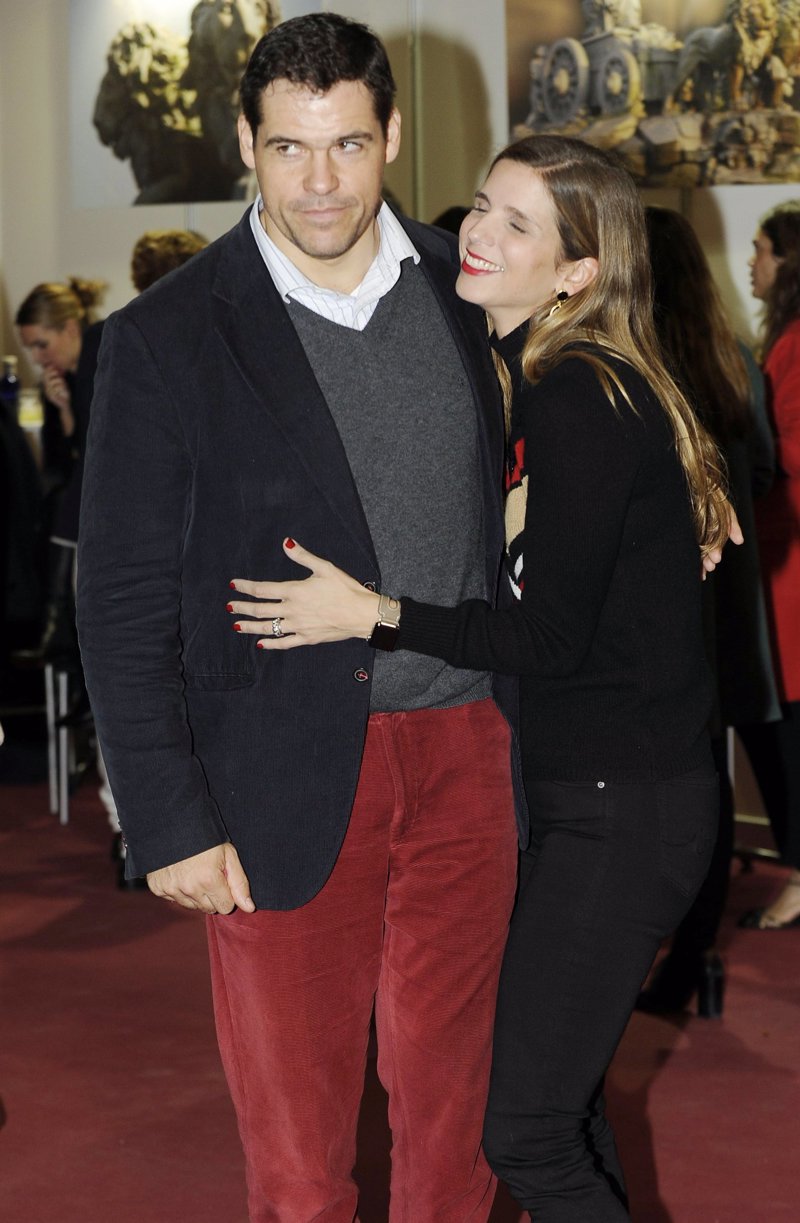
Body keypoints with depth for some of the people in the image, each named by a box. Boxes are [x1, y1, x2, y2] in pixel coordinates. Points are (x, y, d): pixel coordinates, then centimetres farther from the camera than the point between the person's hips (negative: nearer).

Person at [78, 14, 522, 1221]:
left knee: (454, 1113, 15)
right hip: (287, 781, -3)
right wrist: (169, 823, -10)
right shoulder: (167, 341, -8)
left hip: (466, 758, 3)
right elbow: (123, 607, -6)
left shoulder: (464, 283, 4)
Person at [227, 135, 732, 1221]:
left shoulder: (578, 402, -18)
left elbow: (552, 635, -20)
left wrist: (372, 614, -21)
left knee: (523, 1131, -6)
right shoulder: (549, 384, 11)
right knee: (562, 1097, 18)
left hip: (618, 807, -10)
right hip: (587, 793, 10)